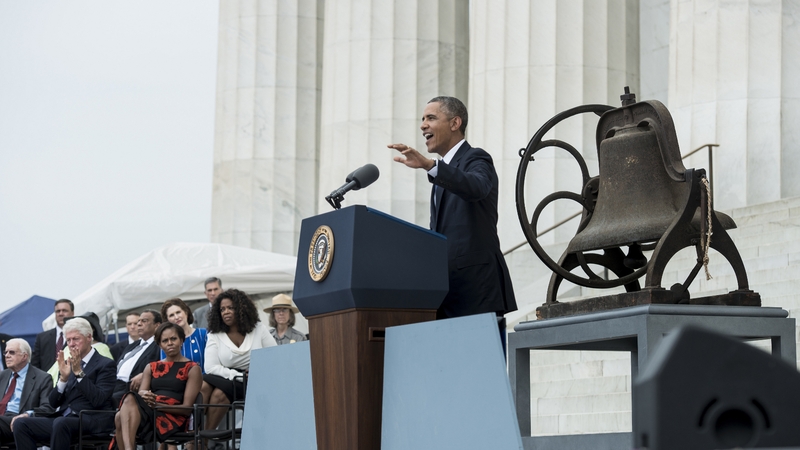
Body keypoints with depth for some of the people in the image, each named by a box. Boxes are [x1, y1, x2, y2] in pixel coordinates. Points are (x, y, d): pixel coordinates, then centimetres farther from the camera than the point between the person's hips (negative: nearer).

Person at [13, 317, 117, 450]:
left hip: (92, 421, -6)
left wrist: (79, 372, -15)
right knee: (20, 423, -14)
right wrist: (63, 377, -4)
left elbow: (98, 400, -13)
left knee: (61, 423, -38)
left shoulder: (105, 364, 1)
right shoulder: (67, 364, 18)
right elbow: (53, 403, 13)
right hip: (62, 418, 7)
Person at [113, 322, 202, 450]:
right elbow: (141, 393, 10)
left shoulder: (192, 369, 9)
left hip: (173, 418, -4)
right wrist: (143, 396, -16)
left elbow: (187, 408, 1)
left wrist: (157, 404, -15)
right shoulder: (151, 368, 24)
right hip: (147, 415, 4)